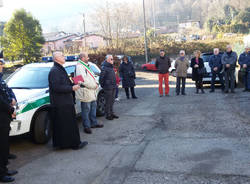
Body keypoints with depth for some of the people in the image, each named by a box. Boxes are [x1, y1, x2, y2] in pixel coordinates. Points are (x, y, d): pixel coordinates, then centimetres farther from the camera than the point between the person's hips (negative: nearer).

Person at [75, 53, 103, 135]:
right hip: (85, 93, -10)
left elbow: (92, 76, 23)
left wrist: (96, 83, 4)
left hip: (92, 92, 10)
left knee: (93, 107, 17)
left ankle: (94, 123, 30)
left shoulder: (87, 66, 18)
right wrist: (94, 85, -16)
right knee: (86, 110, -2)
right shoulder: (79, 67, -15)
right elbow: (84, 80, -23)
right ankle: (86, 126, 6)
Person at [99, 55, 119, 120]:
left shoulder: (111, 67, 14)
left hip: (113, 87, 8)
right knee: (108, 102, 0)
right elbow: (101, 78, -15)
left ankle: (111, 113, 26)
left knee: (112, 101, 15)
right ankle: (108, 115, 9)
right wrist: (102, 85, -8)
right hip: (108, 88, -8)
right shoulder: (104, 68, -14)